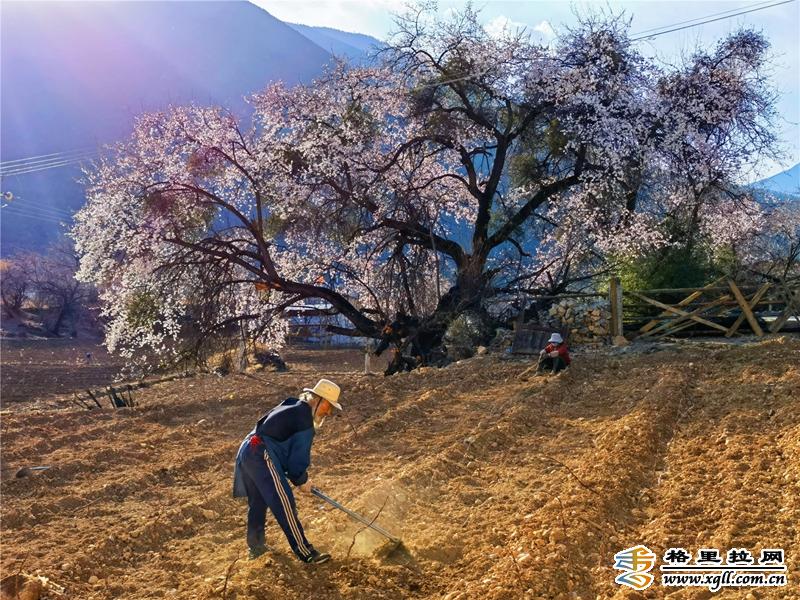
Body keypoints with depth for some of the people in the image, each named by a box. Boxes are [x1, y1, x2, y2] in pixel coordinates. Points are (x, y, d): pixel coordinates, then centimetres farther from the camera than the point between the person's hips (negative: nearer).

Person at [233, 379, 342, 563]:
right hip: (263, 457, -10)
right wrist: (302, 480, 8)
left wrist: (297, 476, 26)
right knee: (284, 504, -6)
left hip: (247, 452, 10)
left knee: (257, 503, 22)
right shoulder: (304, 418, -9)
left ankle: (256, 546, 35)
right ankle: (304, 552, -2)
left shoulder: (291, 407, 20)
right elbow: (299, 455, -8)